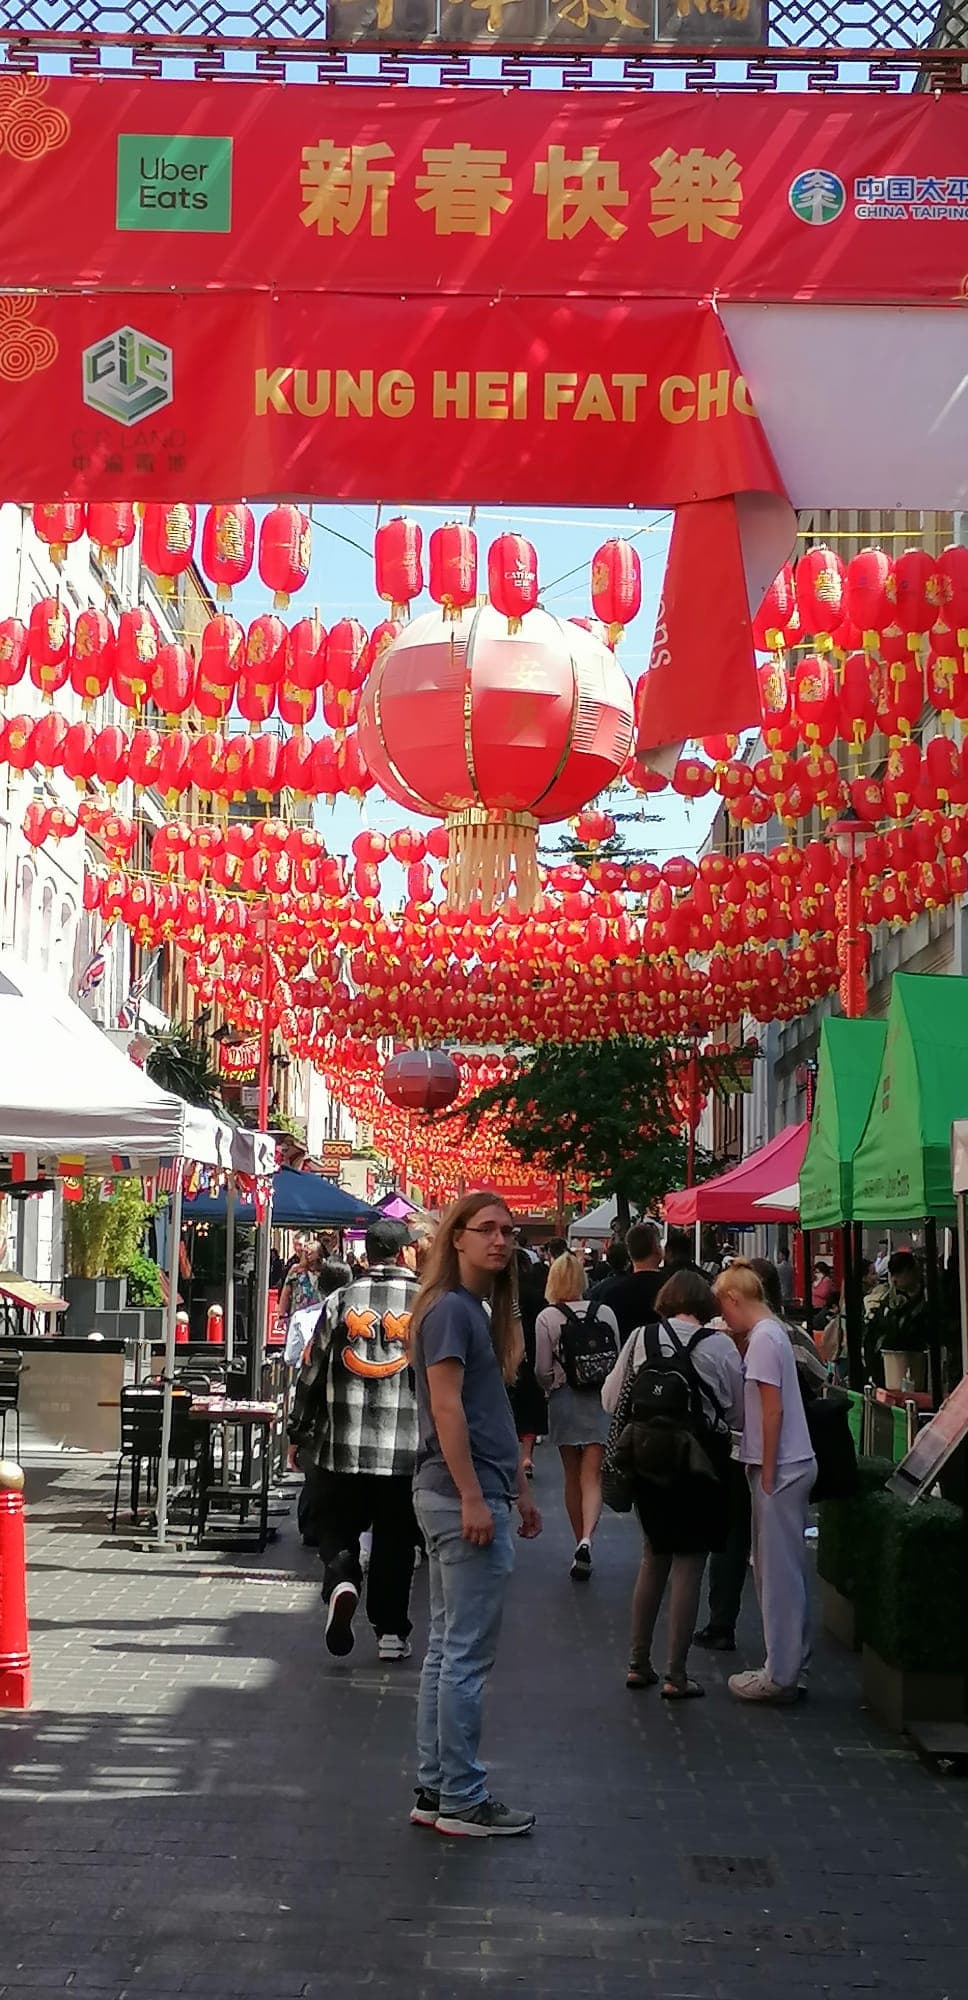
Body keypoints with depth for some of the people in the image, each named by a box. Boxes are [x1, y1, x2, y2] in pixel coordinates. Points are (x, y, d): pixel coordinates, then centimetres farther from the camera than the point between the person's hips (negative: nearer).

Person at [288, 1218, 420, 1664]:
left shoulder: (340, 1301, 1)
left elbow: (312, 1373, 5)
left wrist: (299, 1431, 16)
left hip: (342, 1445, 1)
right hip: (406, 1448, 0)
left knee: (335, 1527, 14)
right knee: (394, 1540, 10)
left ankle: (341, 1578, -15)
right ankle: (390, 1631, 13)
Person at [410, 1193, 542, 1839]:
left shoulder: (480, 1311, 18)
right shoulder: (450, 1308, -12)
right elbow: (446, 1407, -19)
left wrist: (520, 1490, 22)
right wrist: (473, 1498, -22)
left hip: (470, 1497, 10)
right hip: (464, 1497, -10)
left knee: (447, 1650, 13)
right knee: (468, 1654, -5)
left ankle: (435, 1790, 19)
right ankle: (462, 1800, 0)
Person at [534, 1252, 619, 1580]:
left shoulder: (547, 1318, -6)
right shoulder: (604, 1312, -1)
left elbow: (542, 1370, -5)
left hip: (564, 1399, 0)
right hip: (601, 1397, 1)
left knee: (572, 1476, 14)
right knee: (592, 1476, -3)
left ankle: (580, 1543, 21)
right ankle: (587, 1539, -24)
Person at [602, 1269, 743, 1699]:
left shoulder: (640, 1337, -4)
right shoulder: (719, 1345, -9)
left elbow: (611, 1400, 1)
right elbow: (739, 1412, -3)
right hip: (702, 1460, -3)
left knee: (653, 1558, 18)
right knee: (689, 1564, 4)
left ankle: (639, 1664, 22)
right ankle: (676, 1675, 6)